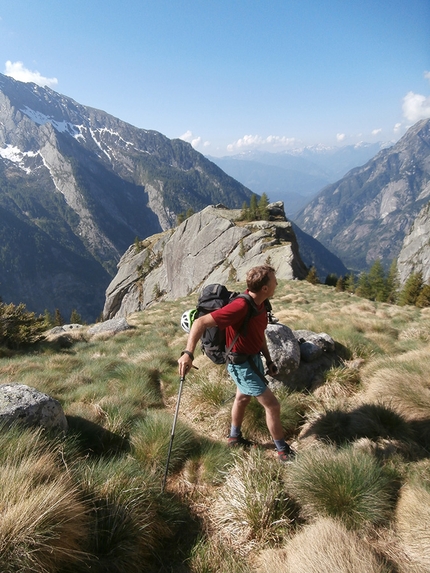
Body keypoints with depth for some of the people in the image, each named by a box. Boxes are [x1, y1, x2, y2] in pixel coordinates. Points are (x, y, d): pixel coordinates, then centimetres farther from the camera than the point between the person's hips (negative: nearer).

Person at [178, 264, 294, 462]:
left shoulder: (260, 305, -5)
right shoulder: (240, 307, -33)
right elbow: (201, 322, -34)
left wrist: (269, 360, 14)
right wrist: (188, 353, -42)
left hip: (254, 358, 9)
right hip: (242, 364, -9)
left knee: (242, 397, 27)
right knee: (273, 405, 0)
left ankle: (234, 437, 50)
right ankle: (283, 452, 21)